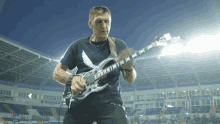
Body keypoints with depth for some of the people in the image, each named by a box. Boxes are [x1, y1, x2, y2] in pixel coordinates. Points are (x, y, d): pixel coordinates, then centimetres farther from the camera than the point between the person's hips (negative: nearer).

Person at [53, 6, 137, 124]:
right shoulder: (78, 45, 8)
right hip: (81, 102, 1)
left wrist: (128, 68, -15)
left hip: (110, 102, 0)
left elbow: (130, 79, 8)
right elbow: (57, 72, 11)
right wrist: (72, 78, -11)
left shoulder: (119, 45, 8)